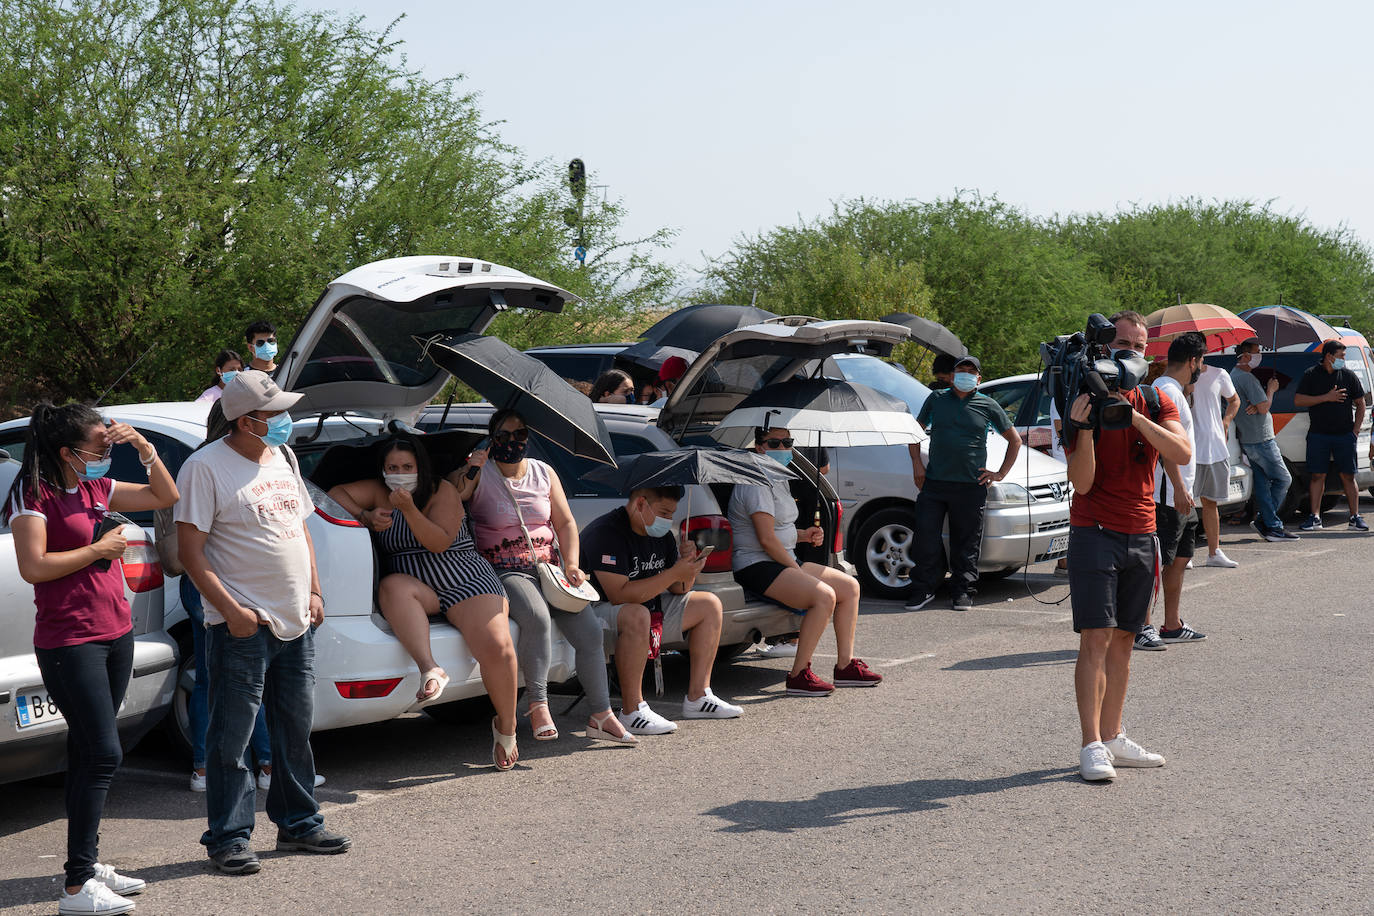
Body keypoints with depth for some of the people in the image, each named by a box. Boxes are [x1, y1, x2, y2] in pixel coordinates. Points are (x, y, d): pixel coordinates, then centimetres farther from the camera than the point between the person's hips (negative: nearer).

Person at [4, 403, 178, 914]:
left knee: (89, 752, 12)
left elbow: (165, 497, 18)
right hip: (69, 642, -8)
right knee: (103, 753, -12)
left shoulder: (96, 488, 11)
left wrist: (142, 446, 5)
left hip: (116, 633, 8)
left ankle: (88, 864, 19)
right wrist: (99, 550, -12)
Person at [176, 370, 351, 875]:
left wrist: (314, 591, 12)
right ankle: (228, 838, 8)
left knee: (296, 730, 14)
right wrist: (231, 608, -20)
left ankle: (298, 823, 26)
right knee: (232, 738, -1)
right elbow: (190, 550, -14)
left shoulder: (283, 458, 13)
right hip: (242, 626, -7)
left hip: (295, 623, 7)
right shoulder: (206, 467, -11)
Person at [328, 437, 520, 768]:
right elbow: (336, 492, 8)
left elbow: (439, 543, -13)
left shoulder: (443, 491, -2)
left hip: (466, 580, -3)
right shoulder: (379, 492, 9)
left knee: (497, 649, -25)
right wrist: (365, 517, -6)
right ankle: (430, 668, -50)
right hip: (417, 589, 3)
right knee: (392, 586, -36)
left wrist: (408, 509, -24)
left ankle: (506, 727, -2)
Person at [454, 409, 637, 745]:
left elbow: (565, 522, 14)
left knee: (590, 630, -12)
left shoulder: (544, 472, 12)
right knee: (537, 618, -34)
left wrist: (571, 564, 1)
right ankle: (537, 705, -22)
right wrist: (469, 470, -27)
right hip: (504, 572, -5)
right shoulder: (481, 475, 1)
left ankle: (601, 715, -4)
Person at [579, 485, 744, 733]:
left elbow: (679, 589, 11)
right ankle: (632, 712, -33)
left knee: (709, 605, 5)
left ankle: (697, 698, 3)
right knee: (636, 615, -41)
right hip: (599, 609, -10)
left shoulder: (661, 534, 6)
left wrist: (688, 565, -13)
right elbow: (619, 595, -30)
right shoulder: (605, 533, -22)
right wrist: (674, 573, -29)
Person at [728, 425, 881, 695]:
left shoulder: (780, 479, 17)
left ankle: (845, 665, 6)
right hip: (757, 567, -11)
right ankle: (799, 676, -23)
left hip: (784, 562, 11)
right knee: (824, 595, -28)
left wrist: (803, 535, 7)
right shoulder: (756, 483, -15)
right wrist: (797, 571, -15)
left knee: (850, 586, 6)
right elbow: (766, 539, -21)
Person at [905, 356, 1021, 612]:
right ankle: (923, 590, 8)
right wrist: (917, 463, 7)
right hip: (934, 483, 1)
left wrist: (1000, 473, 6)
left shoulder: (988, 406, 7)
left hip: (970, 486, -1)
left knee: (966, 543, 3)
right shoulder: (937, 399, 11)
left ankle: (963, 593, 12)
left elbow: (1015, 440, 14)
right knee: (925, 538, -2)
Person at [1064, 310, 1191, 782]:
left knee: (1123, 640, 8)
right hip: (1094, 533, -4)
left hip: (1141, 535, 4)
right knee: (1096, 639, -10)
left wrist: (1134, 415, -20)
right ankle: (1092, 747, -10)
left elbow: (1183, 454, -11)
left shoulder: (1155, 403, 7)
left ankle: (1112, 737, 15)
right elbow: (1082, 483, -11)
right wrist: (1083, 427, -24)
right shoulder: (1083, 403, -4)